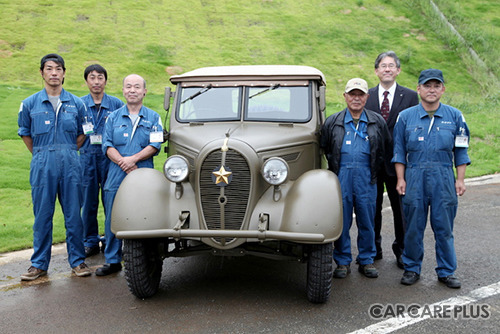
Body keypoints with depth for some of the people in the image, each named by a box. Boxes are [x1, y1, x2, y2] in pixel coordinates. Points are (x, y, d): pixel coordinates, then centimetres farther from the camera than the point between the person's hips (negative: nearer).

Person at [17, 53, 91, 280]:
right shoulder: (30, 104, 5)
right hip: (42, 165, 0)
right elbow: (25, 133, 15)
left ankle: (77, 261, 14)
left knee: (73, 214, 3)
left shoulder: (76, 103, 7)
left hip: (70, 164, 1)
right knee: (42, 215, 4)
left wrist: (67, 153, 10)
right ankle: (39, 264, 14)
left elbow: (82, 133, 17)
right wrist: (41, 155, 11)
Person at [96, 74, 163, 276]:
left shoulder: (153, 118, 10)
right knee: (113, 219, 3)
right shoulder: (113, 118, 13)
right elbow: (107, 146, 4)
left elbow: (155, 145, -1)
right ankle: (112, 261, 14)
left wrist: (133, 159, -15)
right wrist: (124, 163, -13)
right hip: (116, 176, 2)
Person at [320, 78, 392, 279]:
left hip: (366, 178, 0)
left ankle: (366, 261, 18)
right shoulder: (332, 122, 9)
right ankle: (343, 262, 14)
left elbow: (386, 147, 17)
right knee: (341, 220, 2)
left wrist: (374, 168, 12)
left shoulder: (377, 122, 10)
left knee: (367, 220, 5)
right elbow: (324, 148, 17)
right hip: (341, 177, 0)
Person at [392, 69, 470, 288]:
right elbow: (399, 151, 8)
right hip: (414, 177, 0)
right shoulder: (406, 117, 5)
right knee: (413, 227, 6)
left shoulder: (455, 116, 6)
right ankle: (412, 269, 20)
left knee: (444, 228, 6)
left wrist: (460, 179, 3)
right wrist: (400, 179, 1)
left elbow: (461, 151, 8)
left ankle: (446, 272, 19)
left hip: (444, 178, 0)